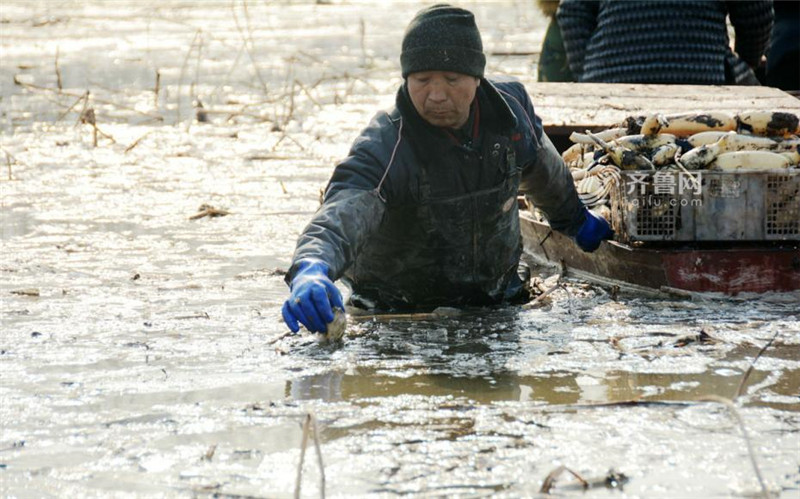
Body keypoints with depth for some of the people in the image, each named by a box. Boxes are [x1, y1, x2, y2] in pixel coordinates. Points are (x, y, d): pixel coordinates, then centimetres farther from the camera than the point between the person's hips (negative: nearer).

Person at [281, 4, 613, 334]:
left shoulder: (510, 110, -7)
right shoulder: (383, 148, -24)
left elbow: (541, 166, 17)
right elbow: (340, 217, -41)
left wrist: (576, 221, 36)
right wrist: (310, 269, -64)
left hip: (496, 305, 4)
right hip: (399, 317, -3)